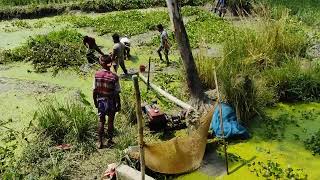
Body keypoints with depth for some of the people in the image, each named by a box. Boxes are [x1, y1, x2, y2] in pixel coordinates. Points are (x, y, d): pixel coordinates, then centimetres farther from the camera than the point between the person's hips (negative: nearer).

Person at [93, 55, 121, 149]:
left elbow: (95, 90, -4)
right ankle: (110, 141, 27)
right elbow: (116, 93, -15)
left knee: (101, 121, 15)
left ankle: (100, 142, 21)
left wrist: (95, 102, 10)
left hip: (100, 101, 2)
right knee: (110, 121, 14)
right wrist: (119, 105, -2)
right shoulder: (114, 76, -18)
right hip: (111, 102, -2)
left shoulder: (97, 74, -10)